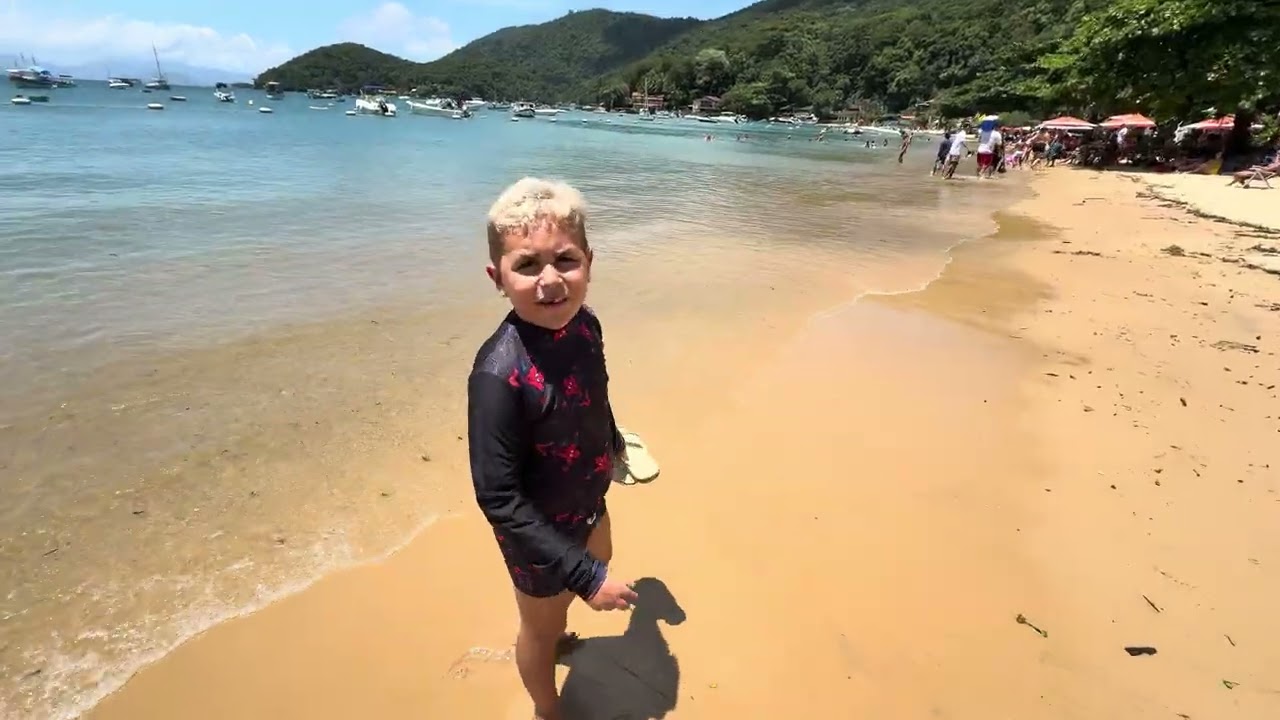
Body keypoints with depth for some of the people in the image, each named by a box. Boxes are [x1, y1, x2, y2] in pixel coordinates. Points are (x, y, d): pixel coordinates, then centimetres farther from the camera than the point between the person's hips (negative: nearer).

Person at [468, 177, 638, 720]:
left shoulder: (584, 324, -15)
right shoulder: (499, 373, -37)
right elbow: (498, 498, -30)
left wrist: (614, 442, 24)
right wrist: (584, 575, -29)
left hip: (587, 502, 8)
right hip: (540, 533, -7)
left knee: (600, 559, 34)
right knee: (540, 624, 20)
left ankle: (556, 637, 66)